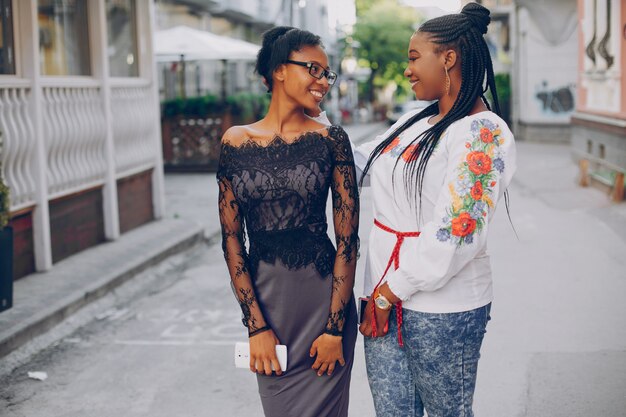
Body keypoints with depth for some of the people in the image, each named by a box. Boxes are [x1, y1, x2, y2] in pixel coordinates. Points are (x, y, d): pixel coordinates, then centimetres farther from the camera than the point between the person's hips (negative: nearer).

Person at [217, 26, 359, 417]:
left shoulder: (331, 139, -3)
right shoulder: (236, 141, 1)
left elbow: (348, 238, -5)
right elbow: (231, 237, 0)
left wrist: (335, 327, -10)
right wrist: (256, 325, -6)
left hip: (323, 295, -1)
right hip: (263, 297, 2)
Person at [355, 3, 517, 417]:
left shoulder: (483, 133, -16)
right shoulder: (415, 122, 8)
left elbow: (455, 232, -22)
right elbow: (360, 162, 20)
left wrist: (390, 292, -16)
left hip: (443, 309, -7)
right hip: (384, 296, 7)